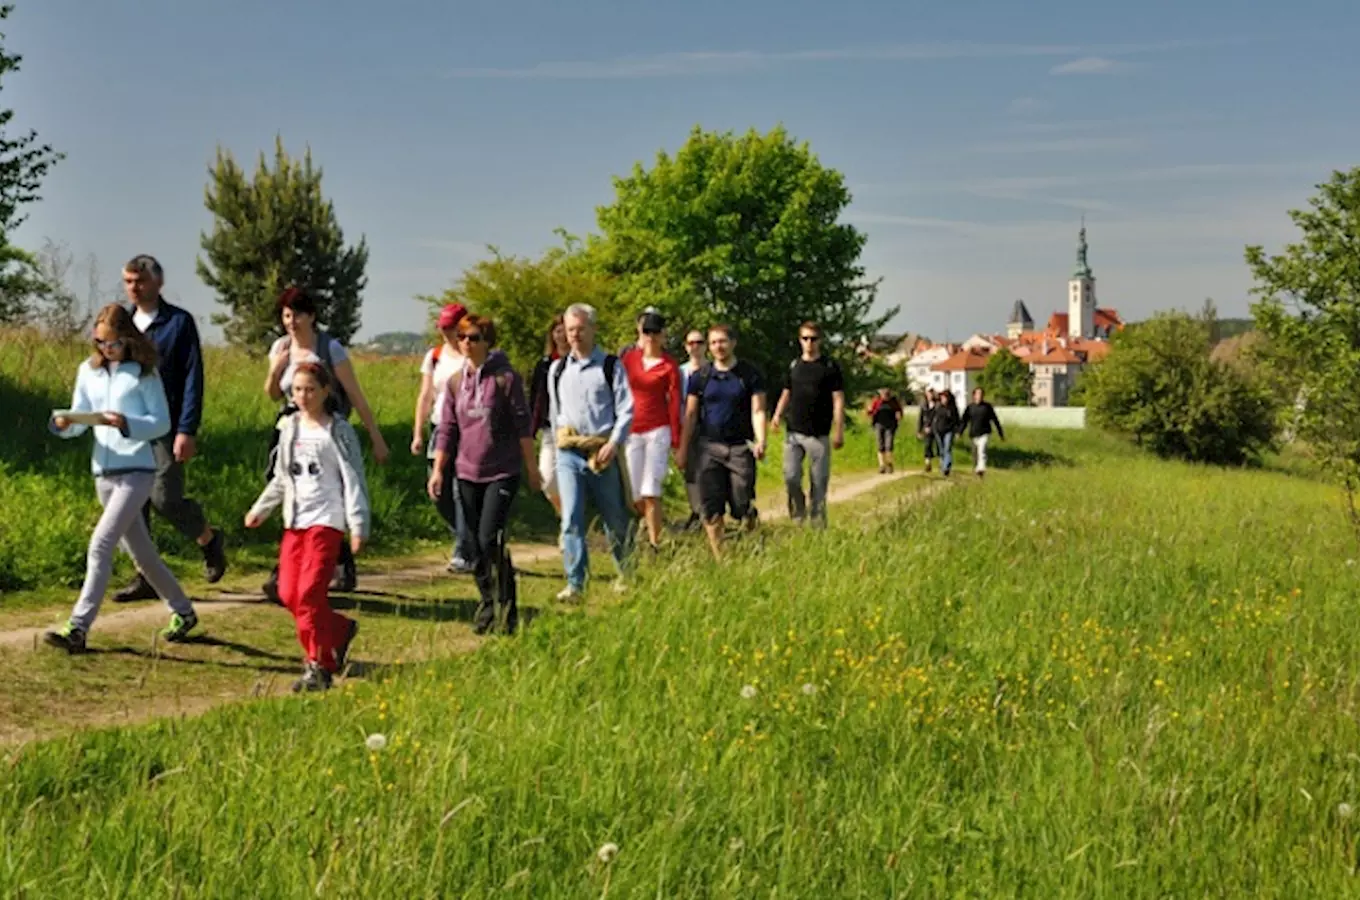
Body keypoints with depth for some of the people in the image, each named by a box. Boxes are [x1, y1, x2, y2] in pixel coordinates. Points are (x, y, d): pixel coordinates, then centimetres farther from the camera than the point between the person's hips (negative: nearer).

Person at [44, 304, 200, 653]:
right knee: (140, 551, 14)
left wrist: (125, 423, -21)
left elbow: (163, 422, -5)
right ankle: (182, 611, 30)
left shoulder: (144, 373, -3)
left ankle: (78, 627, -17)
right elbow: (79, 418, 11)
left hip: (137, 470, -6)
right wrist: (64, 423, -12)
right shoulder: (88, 371, 11)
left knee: (101, 545, -17)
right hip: (103, 472, 6)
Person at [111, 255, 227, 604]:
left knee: (165, 498, -11)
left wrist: (187, 430, -15)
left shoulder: (179, 322, -3)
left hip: (166, 428, -5)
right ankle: (146, 576, 11)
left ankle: (209, 540, 18)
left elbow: (192, 379, -7)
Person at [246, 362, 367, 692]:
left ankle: (318, 665, -5)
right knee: (288, 593, 3)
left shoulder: (338, 430, -4)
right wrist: (260, 509, 24)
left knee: (309, 592, -13)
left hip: (327, 520, -6)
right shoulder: (289, 427, 13)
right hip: (295, 520, 6)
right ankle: (340, 631, 25)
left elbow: (354, 480, -8)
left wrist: (358, 525, -14)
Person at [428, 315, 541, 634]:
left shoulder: (505, 377, -7)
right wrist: (438, 469, 7)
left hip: (502, 471, -5)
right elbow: (447, 428, 12)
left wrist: (532, 468, -1)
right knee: (476, 544, 9)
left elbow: (523, 424, -3)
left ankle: (506, 609, -1)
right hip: (467, 473, 5)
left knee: (490, 539, -13)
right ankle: (487, 605, 24)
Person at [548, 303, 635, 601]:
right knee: (571, 519, -9)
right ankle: (575, 584, -6)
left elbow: (626, 409, -3)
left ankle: (626, 574, 29)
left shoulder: (610, 366, 0)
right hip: (568, 453, 2)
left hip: (602, 452, -2)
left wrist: (614, 443, -13)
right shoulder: (558, 369, 11)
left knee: (615, 518, 9)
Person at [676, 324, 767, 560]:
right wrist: (682, 450, 6)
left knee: (742, 508, -2)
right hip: (710, 448, 2)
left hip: (740, 447, -2)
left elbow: (757, 411, 0)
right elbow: (690, 415, 10)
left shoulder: (749, 374, 3)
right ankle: (719, 558, 6)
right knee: (712, 510, -2)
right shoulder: (701, 377, 8)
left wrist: (761, 440, -17)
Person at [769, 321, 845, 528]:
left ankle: (818, 523, 11)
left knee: (818, 482, 1)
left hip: (819, 434, -3)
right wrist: (777, 414, 2)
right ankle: (798, 516, 16)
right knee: (791, 478, -4)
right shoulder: (793, 366, 10)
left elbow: (838, 400, -3)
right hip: (794, 433, 3)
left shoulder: (830, 367, -1)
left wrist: (839, 431, -10)